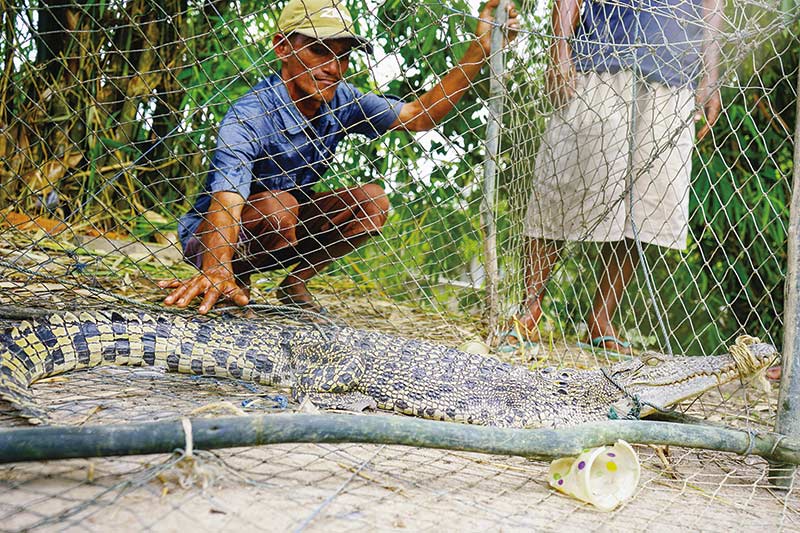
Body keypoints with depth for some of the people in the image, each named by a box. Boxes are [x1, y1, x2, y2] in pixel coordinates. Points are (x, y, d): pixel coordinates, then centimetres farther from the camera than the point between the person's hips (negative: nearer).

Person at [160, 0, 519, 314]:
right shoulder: (250, 116, -31)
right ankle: (234, 282, -6)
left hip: (283, 229, 6)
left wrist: (479, 51, -20)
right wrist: (216, 272, -63)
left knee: (372, 201, -12)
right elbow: (226, 201, -44)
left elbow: (419, 116, -10)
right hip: (211, 238, -6)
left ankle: (295, 285, 2)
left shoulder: (339, 100, -11)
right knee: (277, 205, -36)